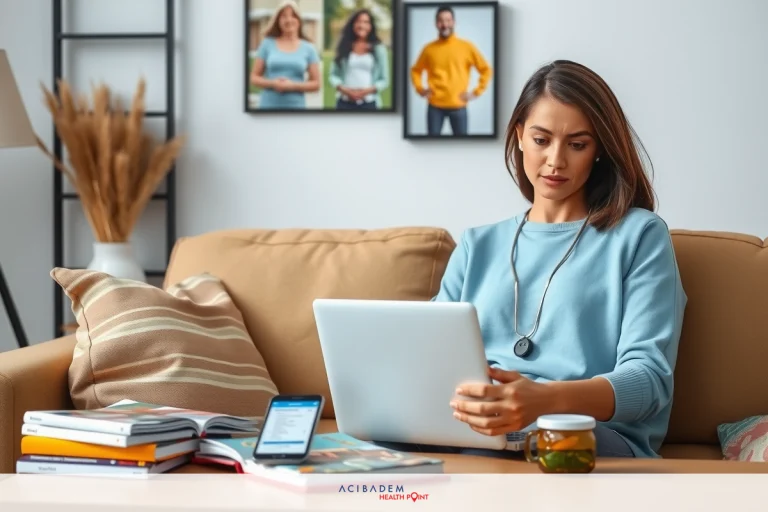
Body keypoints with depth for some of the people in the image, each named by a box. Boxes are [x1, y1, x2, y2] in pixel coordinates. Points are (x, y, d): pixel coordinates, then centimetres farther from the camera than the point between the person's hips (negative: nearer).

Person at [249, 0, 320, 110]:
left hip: (296, 106, 0)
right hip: (269, 105, 0)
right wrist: (272, 84, -12)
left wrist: (293, 86, -10)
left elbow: (316, 84, 6)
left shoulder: (308, 48, 6)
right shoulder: (267, 44, 7)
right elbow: (254, 77, 8)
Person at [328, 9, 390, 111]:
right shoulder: (344, 47, 9)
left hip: (368, 103, -1)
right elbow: (333, 75, 9)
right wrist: (343, 89, -10)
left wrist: (368, 90, -13)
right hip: (345, 103, 1)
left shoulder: (379, 49, 5)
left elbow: (384, 80, 4)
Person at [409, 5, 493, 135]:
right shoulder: (429, 49, 5)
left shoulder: (466, 47, 1)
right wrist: (419, 88, 4)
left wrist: (477, 91, -1)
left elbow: (486, 69, 7)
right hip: (435, 106, 1)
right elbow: (415, 70, 19)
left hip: (458, 106, -1)